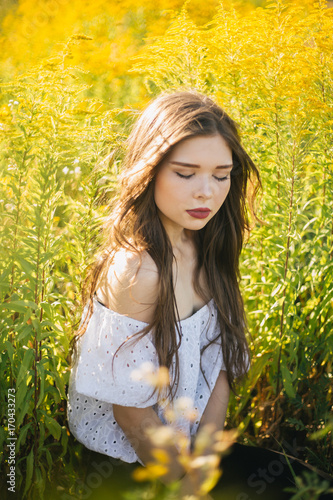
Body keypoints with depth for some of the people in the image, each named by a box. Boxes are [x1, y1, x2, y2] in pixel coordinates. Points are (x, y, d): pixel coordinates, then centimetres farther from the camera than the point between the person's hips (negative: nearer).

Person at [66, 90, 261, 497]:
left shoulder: (209, 250, -4)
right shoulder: (134, 272, -26)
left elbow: (221, 363, -2)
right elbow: (131, 412, -19)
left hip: (198, 436, 6)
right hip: (128, 460, -6)